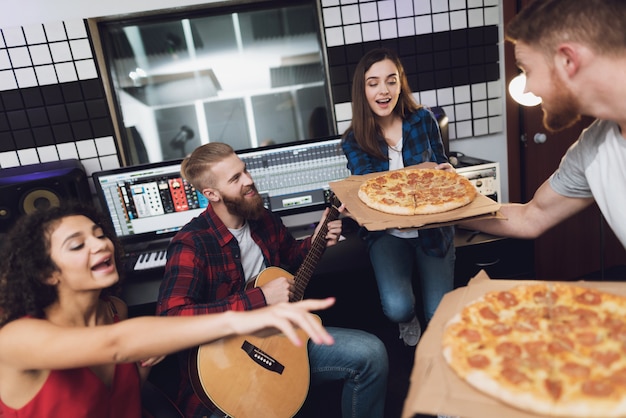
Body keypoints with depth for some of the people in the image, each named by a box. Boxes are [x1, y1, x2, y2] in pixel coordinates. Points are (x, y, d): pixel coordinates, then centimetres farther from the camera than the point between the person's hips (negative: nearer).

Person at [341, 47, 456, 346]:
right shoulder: (354, 140, -5)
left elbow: (442, 167, 10)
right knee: (398, 308, -22)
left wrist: (448, 174, -15)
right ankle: (407, 320, 17)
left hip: (433, 227, 1)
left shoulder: (423, 119, -2)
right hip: (386, 233, -1)